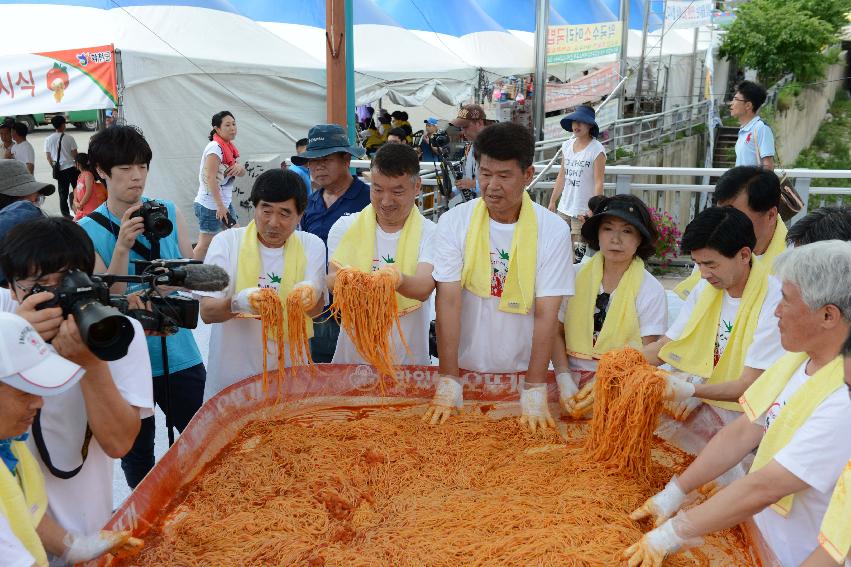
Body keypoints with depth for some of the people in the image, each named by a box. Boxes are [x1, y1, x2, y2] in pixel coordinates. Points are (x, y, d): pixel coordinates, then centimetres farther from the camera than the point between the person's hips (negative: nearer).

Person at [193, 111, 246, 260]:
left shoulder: (229, 147, 9)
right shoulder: (215, 147, -17)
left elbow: (242, 173, 15)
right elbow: (210, 178, -23)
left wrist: (239, 167, -10)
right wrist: (220, 206, -25)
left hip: (225, 202, 9)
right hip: (210, 205, -9)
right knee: (205, 244, -4)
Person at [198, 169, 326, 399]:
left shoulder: (311, 245, -2)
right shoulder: (226, 242, -7)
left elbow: (316, 310, -13)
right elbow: (206, 312, -14)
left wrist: (308, 294, -36)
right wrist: (237, 303, -35)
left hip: (289, 373, 2)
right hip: (232, 377, -1)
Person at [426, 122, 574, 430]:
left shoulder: (553, 230, -9)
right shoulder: (454, 222, -8)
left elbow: (546, 314, -12)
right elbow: (449, 301, -13)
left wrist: (534, 392, -15)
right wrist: (448, 382, -16)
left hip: (522, 370, 0)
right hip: (464, 368, 0)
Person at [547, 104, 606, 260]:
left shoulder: (597, 150, -10)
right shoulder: (567, 145, 8)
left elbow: (598, 183, -12)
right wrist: (552, 201, 13)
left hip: (583, 211, -6)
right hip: (564, 207, 6)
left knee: (577, 252, -3)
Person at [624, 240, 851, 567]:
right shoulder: (798, 359, -1)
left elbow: (763, 488, -27)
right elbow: (743, 433, 1)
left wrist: (673, 533, -21)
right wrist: (674, 493, -1)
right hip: (760, 536, 6)